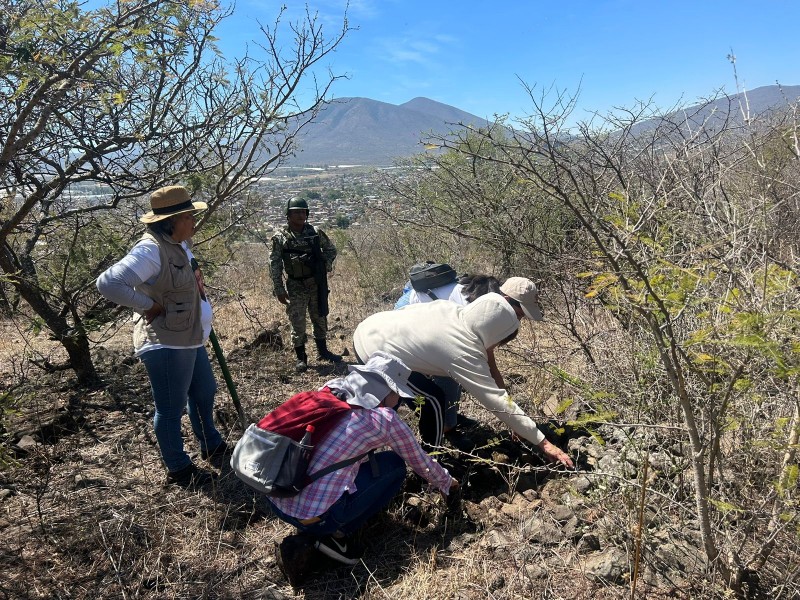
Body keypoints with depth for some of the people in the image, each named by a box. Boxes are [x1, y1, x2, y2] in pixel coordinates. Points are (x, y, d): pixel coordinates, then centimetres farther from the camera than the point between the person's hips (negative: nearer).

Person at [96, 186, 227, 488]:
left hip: (190, 338, 10)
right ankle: (179, 468, 23)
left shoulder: (178, 244, 7)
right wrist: (149, 306, -23)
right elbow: (108, 283, -31)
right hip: (166, 344, -10)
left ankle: (211, 445, 44)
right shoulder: (150, 250, -23)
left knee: (204, 392, 24)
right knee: (171, 408, 6)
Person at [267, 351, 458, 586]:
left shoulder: (329, 390, 9)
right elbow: (420, 462, 12)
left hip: (276, 501, 6)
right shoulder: (385, 419, -5)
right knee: (395, 464, 11)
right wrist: (447, 484, 34)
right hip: (316, 515, -6)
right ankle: (335, 535, 4)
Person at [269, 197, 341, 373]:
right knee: (297, 323, 3)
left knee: (320, 318, 15)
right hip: (296, 287, -3)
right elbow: (275, 265, -6)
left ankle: (323, 351, 32)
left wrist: (326, 265, -2)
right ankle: (301, 358, 17)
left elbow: (331, 249, 13)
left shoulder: (315, 232, -1)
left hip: (317, 284, 3)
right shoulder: (280, 238, -8)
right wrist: (279, 290, -9)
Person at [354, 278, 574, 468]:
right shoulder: (464, 353, -24)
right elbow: (498, 401, -22)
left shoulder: (453, 309, -5)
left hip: (369, 330, 9)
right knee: (432, 401, -3)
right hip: (375, 351, -9)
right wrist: (542, 442, -17)